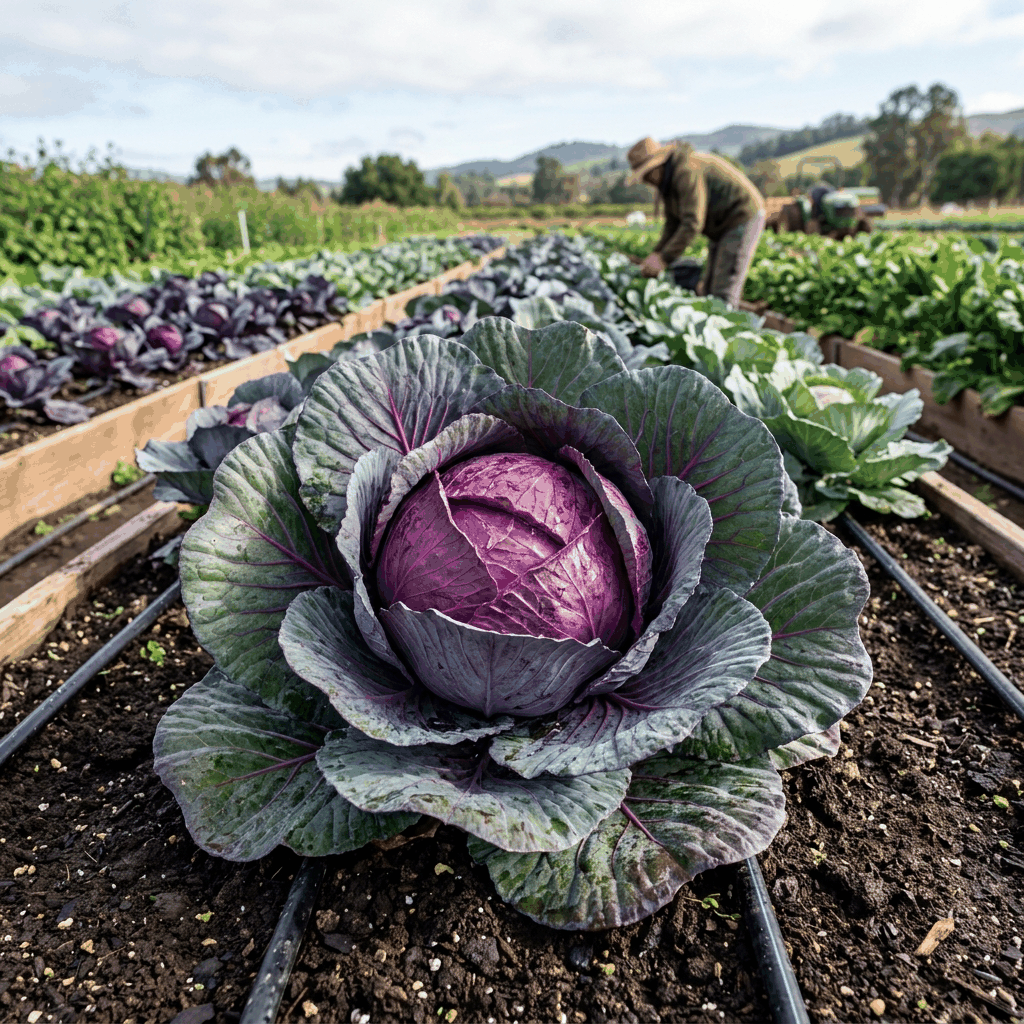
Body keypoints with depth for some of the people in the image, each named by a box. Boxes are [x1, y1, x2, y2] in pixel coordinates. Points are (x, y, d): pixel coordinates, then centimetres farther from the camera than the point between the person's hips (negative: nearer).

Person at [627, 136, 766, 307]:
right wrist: (657, 253, -6)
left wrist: (664, 259, -32)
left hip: (742, 219, -10)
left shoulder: (687, 173, -25)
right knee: (708, 292, 8)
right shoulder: (667, 181, 7)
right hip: (723, 227, 10)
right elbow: (673, 224, 8)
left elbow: (693, 223, -32)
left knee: (723, 294, -14)